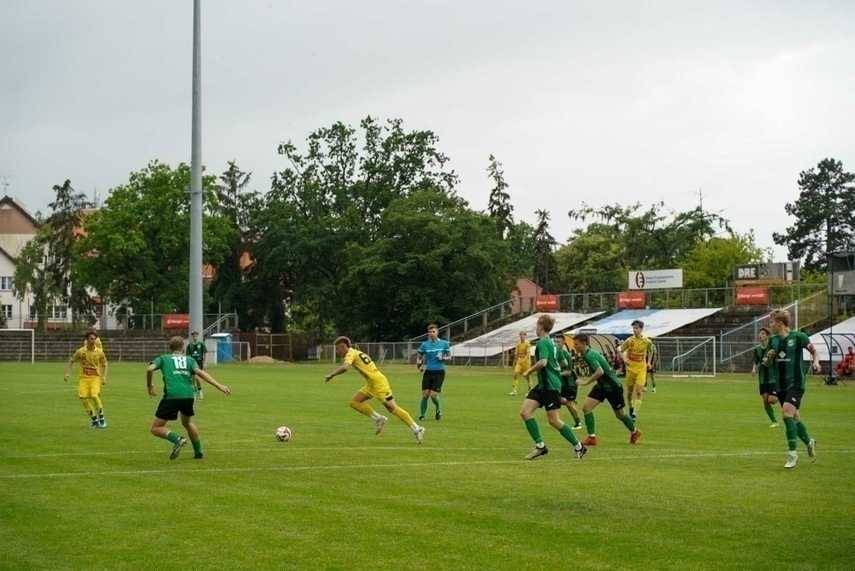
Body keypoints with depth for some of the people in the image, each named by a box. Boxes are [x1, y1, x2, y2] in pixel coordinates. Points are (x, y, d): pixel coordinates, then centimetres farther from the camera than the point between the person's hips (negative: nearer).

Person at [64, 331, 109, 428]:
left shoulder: (99, 352, -2)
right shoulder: (81, 351, -3)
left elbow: (105, 365, 11)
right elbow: (71, 361, 12)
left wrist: (104, 377, -2)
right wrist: (68, 372, 2)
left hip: (95, 378, -1)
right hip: (83, 378, 1)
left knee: (94, 395, -24)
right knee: (83, 398, -12)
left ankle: (101, 418, -5)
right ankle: (95, 420, 5)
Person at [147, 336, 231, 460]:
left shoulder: (163, 358, 18)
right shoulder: (189, 360, 20)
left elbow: (150, 369, 0)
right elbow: (199, 372, 3)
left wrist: (149, 387, 15)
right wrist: (218, 386, -4)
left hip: (171, 396, -3)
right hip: (188, 396, 4)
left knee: (156, 428, 6)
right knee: (188, 423, 31)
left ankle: (177, 439, -18)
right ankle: (198, 452, 34)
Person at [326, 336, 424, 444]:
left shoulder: (350, 355, -8)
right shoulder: (357, 353, 21)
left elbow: (345, 367, -28)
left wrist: (331, 375, -18)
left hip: (378, 382, -9)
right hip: (371, 384, 9)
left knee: (392, 408, -8)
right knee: (354, 402, 4)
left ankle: (417, 430, -5)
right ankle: (379, 419, 3)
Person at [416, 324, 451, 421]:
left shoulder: (444, 343, 0)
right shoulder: (425, 345, 3)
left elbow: (449, 356, 9)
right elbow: (419, 357, 15)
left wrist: (443, 358, -12)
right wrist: (419, 365, -4)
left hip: (439, 372, -2)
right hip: (428, 372, 2)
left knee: (433, 395, -7)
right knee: (425, 395, -3)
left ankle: (438, 408, 25)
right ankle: (422, 415, 14)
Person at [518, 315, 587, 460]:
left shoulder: (542, 342, -13)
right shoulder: (552, 342, 17)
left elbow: (542, 362, -28)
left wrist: (529, 371, -13)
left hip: (550, 386, -10)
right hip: (542, 385, 10)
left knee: (553, 420, -7)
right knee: (525, 412, -1)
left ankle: (578, 446, 5)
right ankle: (540, 445, 0)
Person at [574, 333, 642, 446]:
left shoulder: (590, 355, -25)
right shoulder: (586, 354, 4)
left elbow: (600, 372, -37)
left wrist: (585, 382, -32)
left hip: (612, 387, -9)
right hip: (601, 386, 9)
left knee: (620, 414, 9)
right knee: (586, 407, -8)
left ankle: (634, 432, 35)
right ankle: (591, 437, -5)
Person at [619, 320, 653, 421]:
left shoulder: (647, 341, -2)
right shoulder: (629, 341, -6)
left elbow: (650, 351, 18)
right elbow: (620, 350, 2)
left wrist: (649, 362, 8)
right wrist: (624, 360, -15)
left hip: (641, 370, -1)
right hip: (630, 369, 1)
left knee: (639, 391, -12)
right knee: (630, 391, 9)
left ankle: (635, 413, -11)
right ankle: (631, 407, 34)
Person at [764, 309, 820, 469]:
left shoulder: (799, 337, -8)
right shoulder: (773, 340, 6)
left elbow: (814, 351, 7)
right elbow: (767, 363, 15)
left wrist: (816, 362, -13)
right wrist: (769, 357, -7)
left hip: (796, 383, -6)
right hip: (781, 384, 6)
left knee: (787, 412, -22)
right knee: (794, 417, 13)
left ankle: (792, 453, -16)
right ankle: (809, 442, 39)